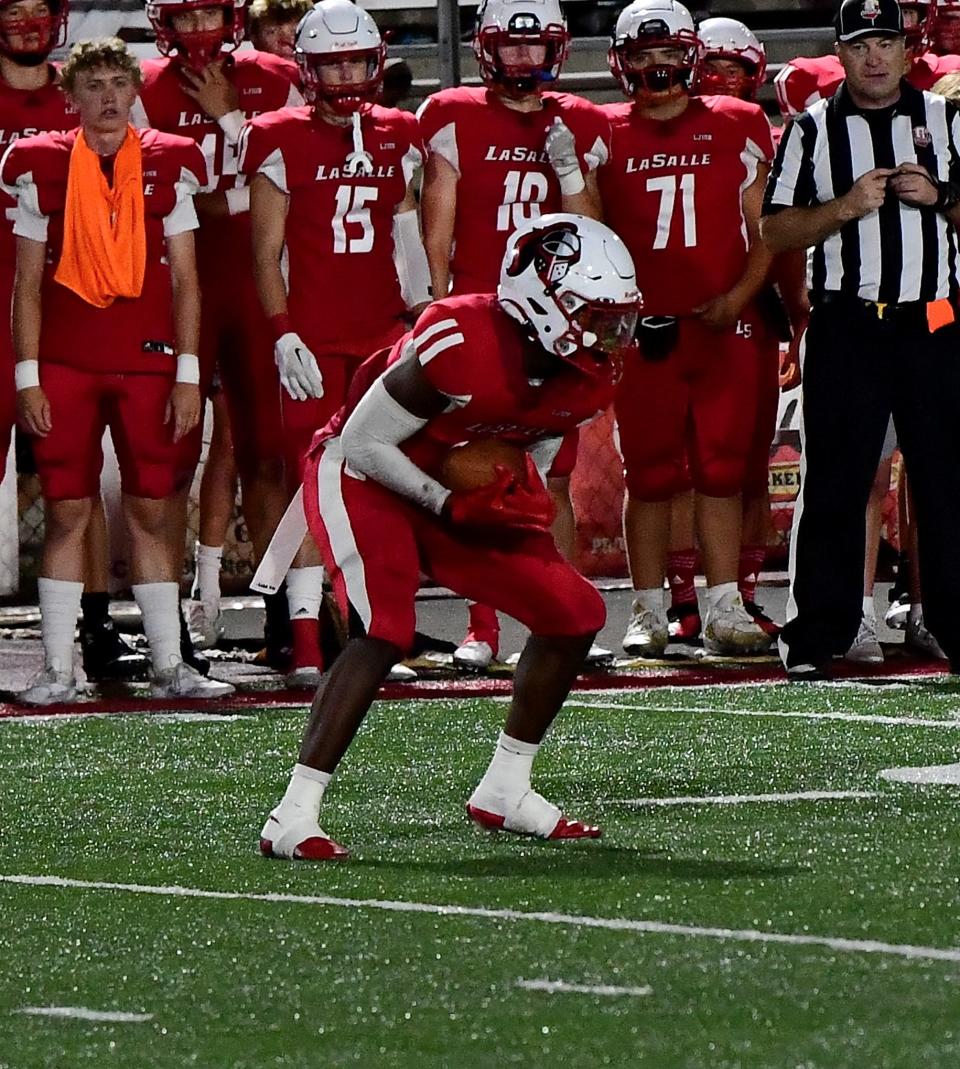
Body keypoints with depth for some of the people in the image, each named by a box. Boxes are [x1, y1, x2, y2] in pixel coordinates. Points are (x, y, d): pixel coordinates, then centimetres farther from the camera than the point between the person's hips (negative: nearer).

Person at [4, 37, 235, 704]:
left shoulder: (168, 167, 6)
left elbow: (185, 281, 7)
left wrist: (187, 374, 1)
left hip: (147, 361, 1)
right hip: (65, 365, -1)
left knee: (153, 514, 3)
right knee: (67, 512, -1)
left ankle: (171, 666, 8)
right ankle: (59, 669, 3)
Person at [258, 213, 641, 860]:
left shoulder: (590, 373, -9)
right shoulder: (461, 346, -33)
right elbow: (362, 444, -23)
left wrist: (524, 498, -11)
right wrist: (449, 504, -27)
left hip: (458, 494, 8)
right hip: (364, 482, -8)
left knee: (574, 613, 2)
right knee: (385, 632, -28)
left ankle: (505, 793, 15)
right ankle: (293, 818, -28)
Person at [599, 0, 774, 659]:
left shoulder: (737, 128, 6)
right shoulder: (605, 136, 6)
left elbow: (765, 228, 6)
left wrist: (740, 295, -8)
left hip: (726, 326, 0)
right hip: (644, 330, 0)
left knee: (722, 471, 0)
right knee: (650, 475, 2)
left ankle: (725, 610, 3)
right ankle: (649, 612, 8)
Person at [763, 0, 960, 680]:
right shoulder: (814, 129, 9)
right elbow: (776, 232, 4)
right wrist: (845, 206, -11)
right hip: (846, 328, -1)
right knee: (834, 484, -1)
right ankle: (815, 636, 3)